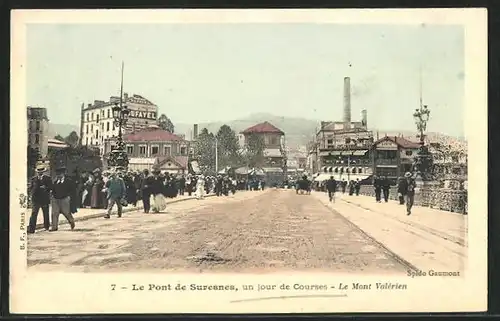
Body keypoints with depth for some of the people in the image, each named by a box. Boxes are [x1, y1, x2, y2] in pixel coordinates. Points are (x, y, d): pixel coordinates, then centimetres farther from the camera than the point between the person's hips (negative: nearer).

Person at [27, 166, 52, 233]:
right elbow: (31, 188, 6)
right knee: (34, 214, -10)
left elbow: (50, 187, -2)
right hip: (36, 199, 0)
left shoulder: (47, 179, 3)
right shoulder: (34, 179, 7)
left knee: (46, 214, 13)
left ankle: (47, 227, 30)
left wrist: (45, 188, -20)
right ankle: (31, 228, -13)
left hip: (45, 199, 0)